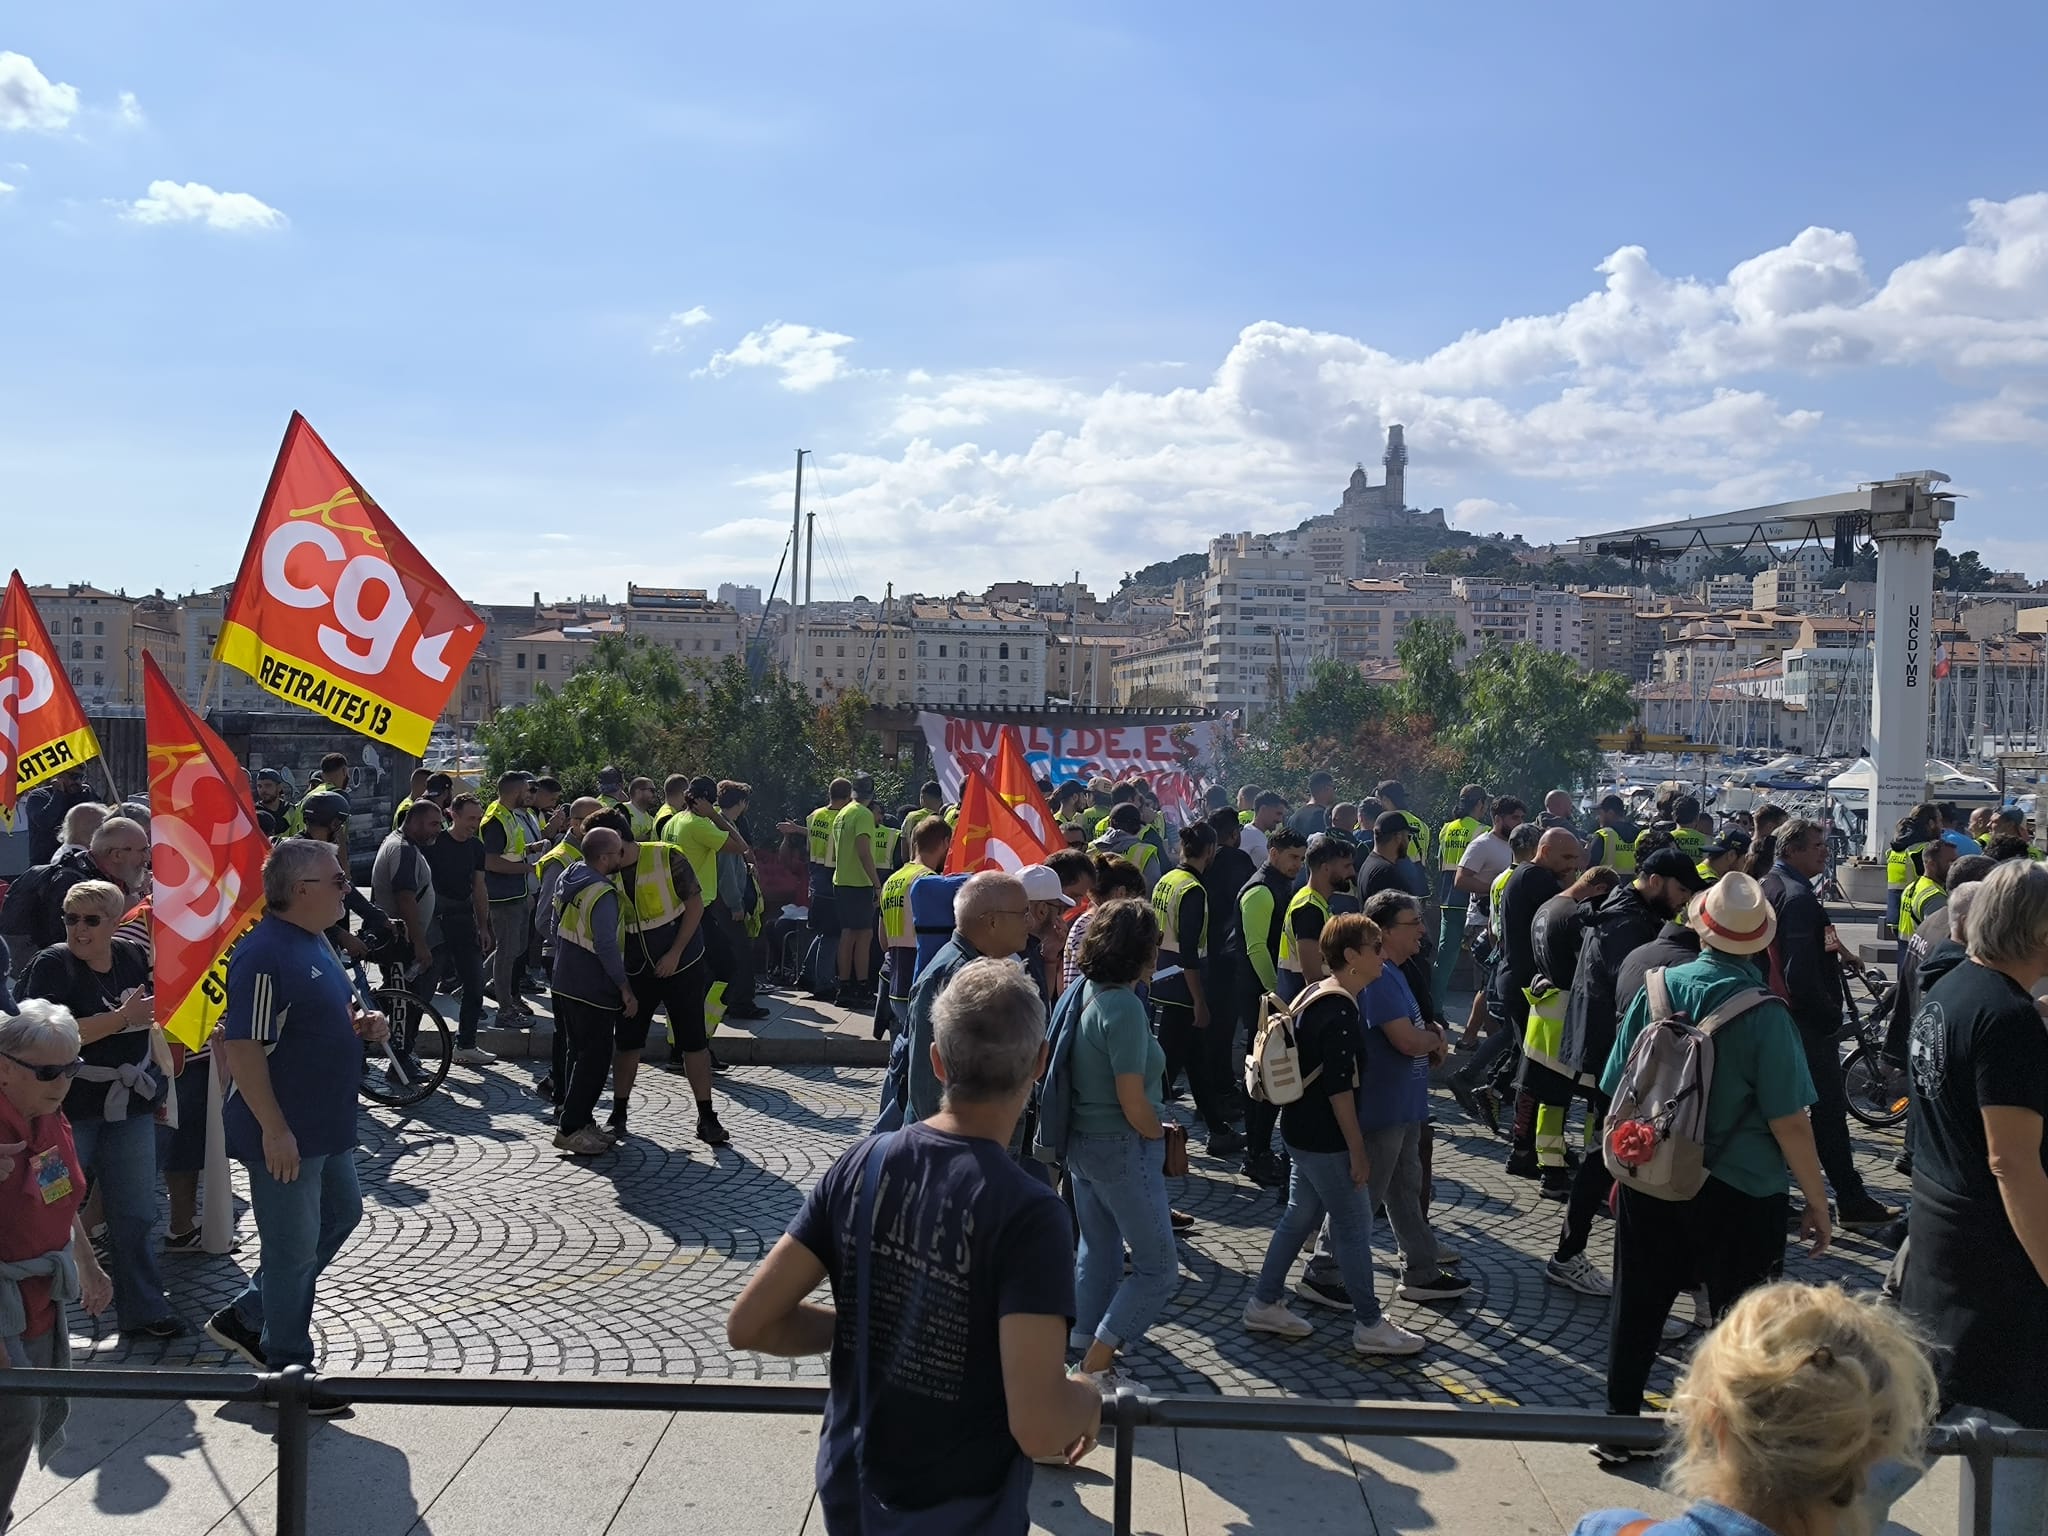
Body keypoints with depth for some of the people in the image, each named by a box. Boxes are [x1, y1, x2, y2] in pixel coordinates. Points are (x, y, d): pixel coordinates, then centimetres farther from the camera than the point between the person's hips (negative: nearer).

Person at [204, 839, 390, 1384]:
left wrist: (360, 1025, 2)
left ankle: (244, 1317, 34)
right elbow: (242, 1048, -26)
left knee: (341, 1214, 22)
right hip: (286, 1133, -10)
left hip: (325, 1124, 10)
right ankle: (287, 1370, 22)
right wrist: (274, 1130, -25)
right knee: (294, 1248, 4)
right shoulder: (264, 954, -23)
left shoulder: (314, 941, 8)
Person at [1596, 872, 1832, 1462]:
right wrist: (1817, 1203, -3)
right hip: (1737, 1195, -3)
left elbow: (1618, 1093, 1)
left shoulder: (1658, 988, -6)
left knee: (1636, 1308, 15)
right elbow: (1788, 1123, -16)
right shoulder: (1764, 1014, -17)